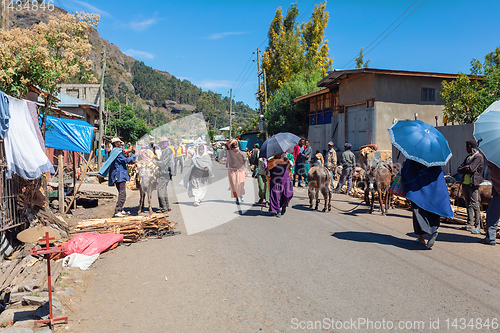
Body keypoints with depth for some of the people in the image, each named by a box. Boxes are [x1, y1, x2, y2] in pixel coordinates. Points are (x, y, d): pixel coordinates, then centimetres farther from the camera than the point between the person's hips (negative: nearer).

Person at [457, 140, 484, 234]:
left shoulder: (478, 157, -7)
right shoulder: (468, 157, 19)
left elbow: (471, 169, -20)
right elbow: (459, 170, 12)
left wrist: (462, 169, -2)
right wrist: (466, 167, -7)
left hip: (473, 184, -8)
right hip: (465, 183, 8)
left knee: (475, 205, -8)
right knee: (468, 205, 11)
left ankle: (477, 226, -5)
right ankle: (470, 224, 17)